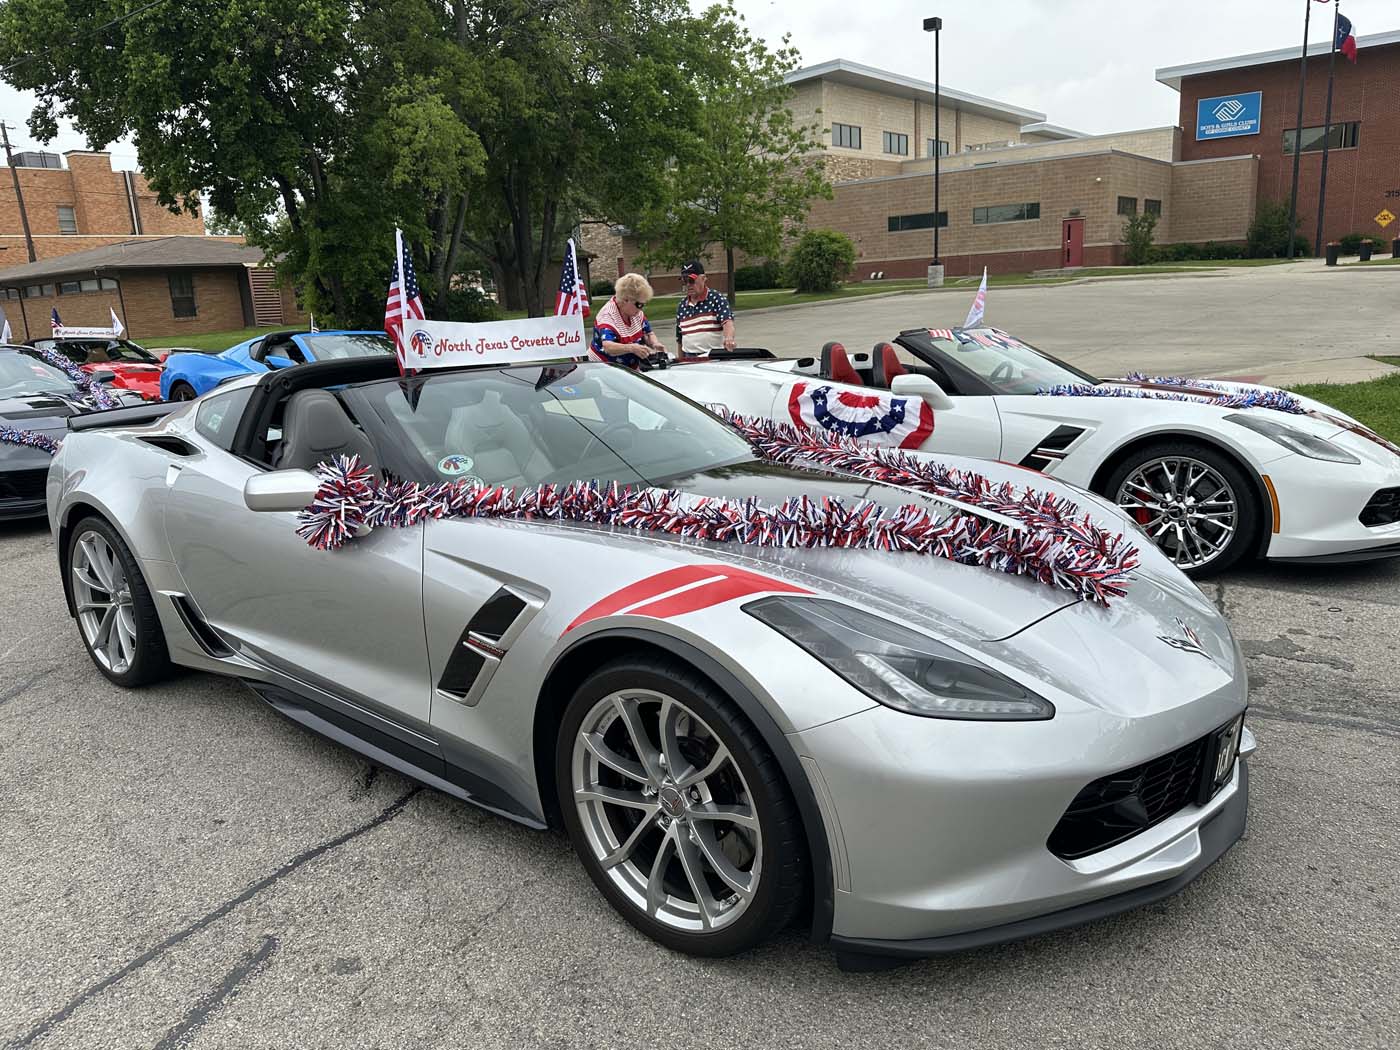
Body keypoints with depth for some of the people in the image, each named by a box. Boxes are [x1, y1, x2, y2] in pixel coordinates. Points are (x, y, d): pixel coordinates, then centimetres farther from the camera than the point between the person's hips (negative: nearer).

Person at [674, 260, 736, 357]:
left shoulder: (716, 299, -2)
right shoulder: (681, 306, 14)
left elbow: (727, 322, -18)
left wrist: (729, 338, -38)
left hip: (714, 357, -4)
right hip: (689, 360, 4)